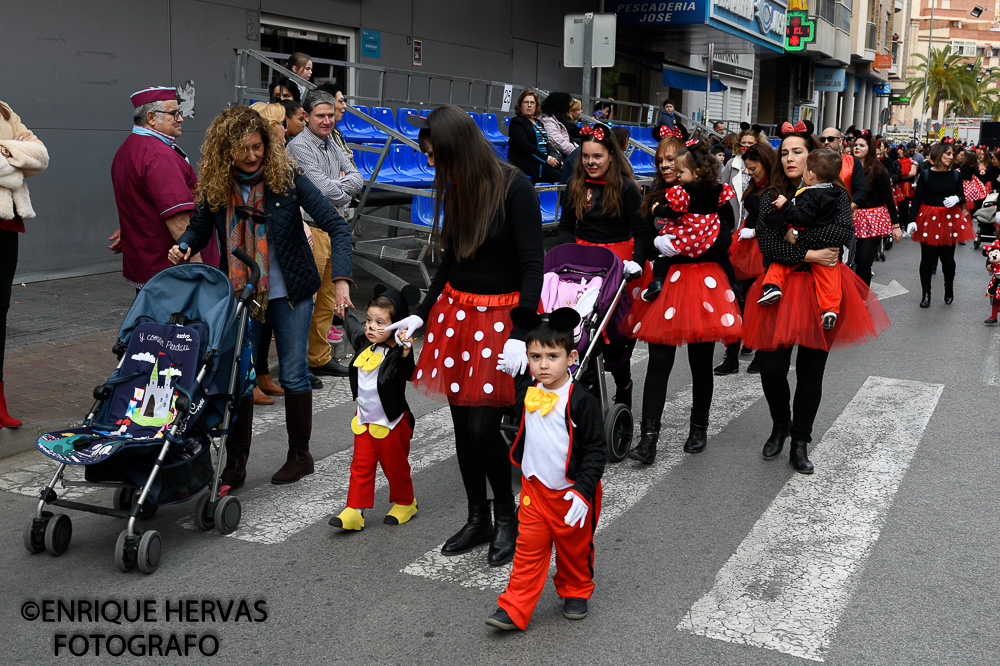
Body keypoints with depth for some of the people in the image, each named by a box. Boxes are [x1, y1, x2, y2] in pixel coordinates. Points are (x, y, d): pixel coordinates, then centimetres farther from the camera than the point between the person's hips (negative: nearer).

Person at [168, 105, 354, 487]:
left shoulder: (287, 176, -13)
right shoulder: (214, 187, -5)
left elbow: (336, 225, -14)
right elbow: (199, 228, 10)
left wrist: (341, 280, -26)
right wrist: (183, 248, -15)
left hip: (289, 292, -2)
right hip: (239, 294, 2)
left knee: (293, 372, 6)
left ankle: (300, 456, 23)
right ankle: (235, 466, 13)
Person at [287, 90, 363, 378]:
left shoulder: (332, 145, 15)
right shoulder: (299, 146, -11)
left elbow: (358, 179, 7)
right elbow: (322, 188, -19)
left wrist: (334, 186, -9)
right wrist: (344, 189, 0)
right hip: (311, 229, -9)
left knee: (327, 300, 14)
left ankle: (320, 358, 23)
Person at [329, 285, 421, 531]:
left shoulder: (397, 352, -22)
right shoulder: (365, 344, 0)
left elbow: (406, 374, -40)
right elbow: (353, 328, 24)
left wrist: (405, 354, -55)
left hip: (390, 423, -6)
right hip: (364, 419, 6)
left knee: (395, 466, 11)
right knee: (361, 466, 6)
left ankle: (405, 503, 32)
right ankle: (354, 511, 10)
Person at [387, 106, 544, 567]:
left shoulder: (514, 188, -13)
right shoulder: (455, 191, 8)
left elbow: (532, 265, -16)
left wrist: (520, 335, -22)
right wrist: (421, 315, 13)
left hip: (499, 318, -6)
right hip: (454, 312, 6)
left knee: (483, 425, -8)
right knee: (462, 423, 9)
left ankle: (507, 517, 17)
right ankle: (478, 519, 25)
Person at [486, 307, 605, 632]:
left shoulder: (581, 401, -18)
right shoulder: (527, 394, -2)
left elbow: (595, 450, -16)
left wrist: (583, 491, -22)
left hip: (571, 493, -3)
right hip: (534, 488, 3)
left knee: (575, 548, 16)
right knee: (529, 548, 4)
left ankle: (576, 593, 39)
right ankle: (514, 608, 8)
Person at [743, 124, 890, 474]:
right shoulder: (771, 197, 5)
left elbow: (844, 232, -16)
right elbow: (766, 245, -8)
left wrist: (797, 234, -15)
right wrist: (810, 255, -16)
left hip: (822, 291, -1)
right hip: (781, 288, 1)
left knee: (810, 371, 4)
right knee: (771, 368, -4)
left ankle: (800, 442, 21)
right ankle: (780, 426, 25)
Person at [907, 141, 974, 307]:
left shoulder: (955, 175, 4)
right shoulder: (926, 174, -3)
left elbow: (962, 197, 12)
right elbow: (917, 199, -4)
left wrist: (956, 199, -12)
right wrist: (912, 220, -13)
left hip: (950, 220, 2)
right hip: (929, 219, -2)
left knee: (948, 258, 5)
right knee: (927, 258, 1)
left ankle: (949, 289, 27)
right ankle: (926, 294, 12)